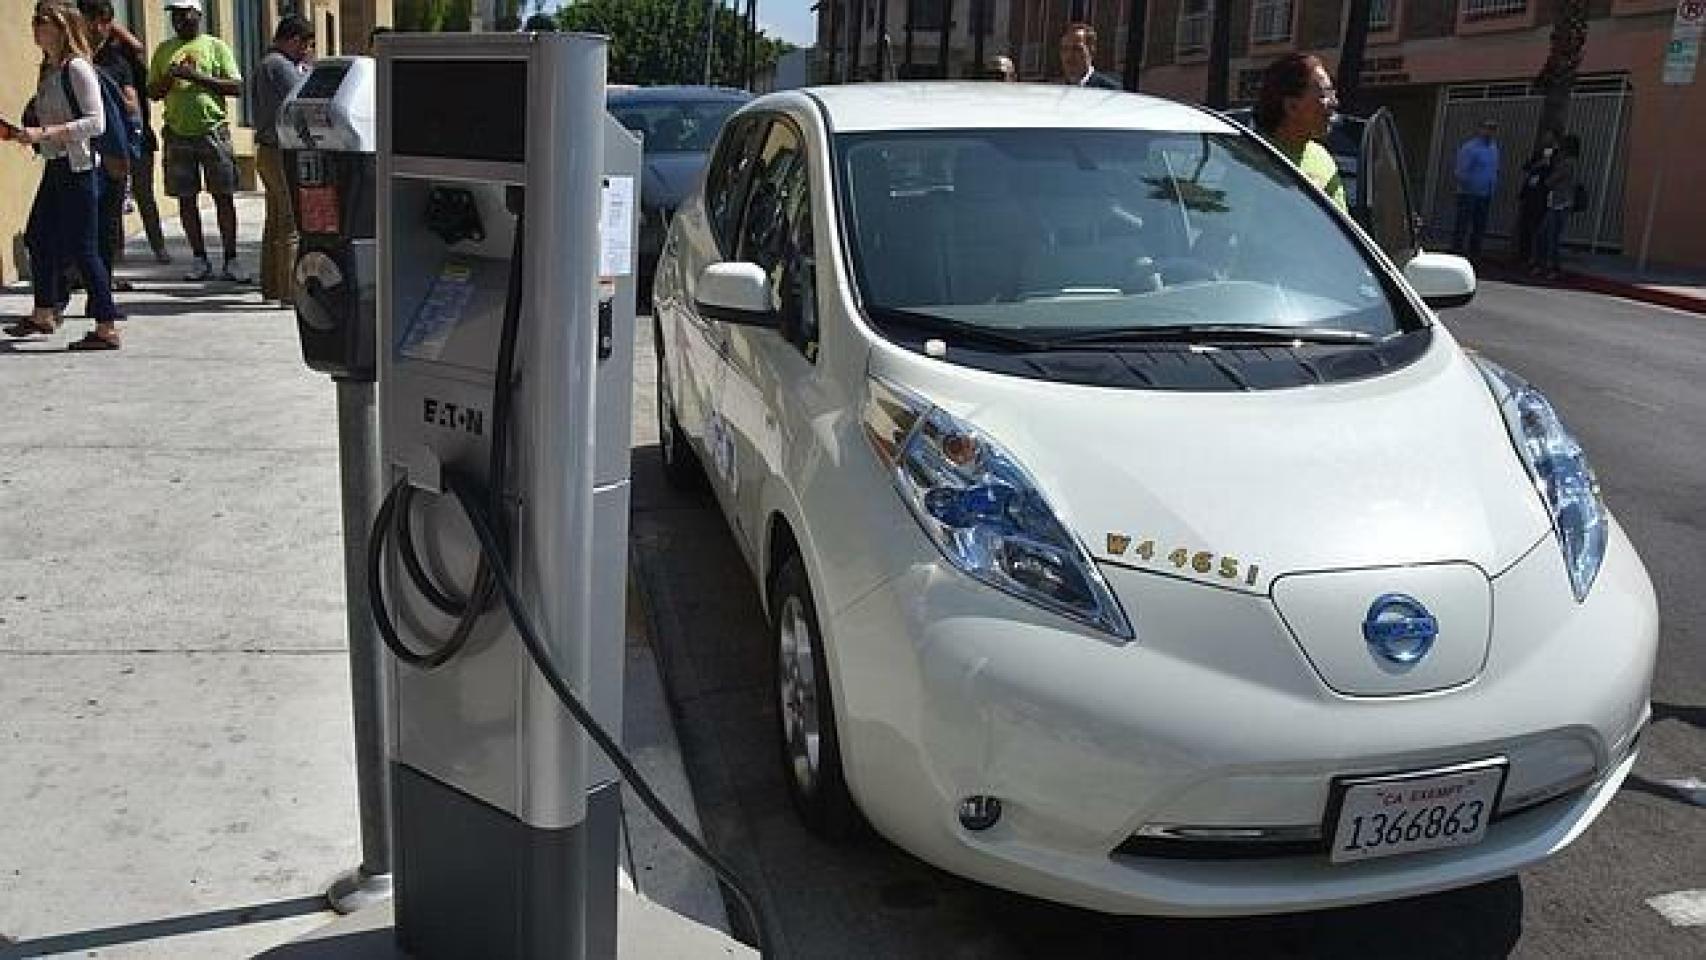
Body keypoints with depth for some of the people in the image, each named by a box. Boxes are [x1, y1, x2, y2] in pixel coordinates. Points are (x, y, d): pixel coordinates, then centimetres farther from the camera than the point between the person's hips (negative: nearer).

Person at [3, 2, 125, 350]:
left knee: (81, 248, -7)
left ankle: (106, 329, -1)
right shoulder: (47, 72, 14)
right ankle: (43, 315, 29)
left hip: (78, 167, -9)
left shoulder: (77, 68, -12)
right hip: (54, 167, 9)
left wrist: (44, 133, -22)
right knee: (37, 238, 15)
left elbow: (96, 123, -19)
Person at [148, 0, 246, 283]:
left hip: (213, 130, -3)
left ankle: (231, 261, 1)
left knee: (224, 196, -3)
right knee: (185, 199, 4)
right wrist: (169, 78, -6)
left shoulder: (215, 46, 5)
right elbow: (153, 92, 15)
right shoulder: (164, 50, 15)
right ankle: (200, 260, 12)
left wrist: (198, 77, -14)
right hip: (178, 134, 3)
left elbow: (237, 87, -4)